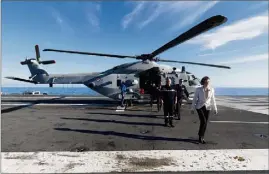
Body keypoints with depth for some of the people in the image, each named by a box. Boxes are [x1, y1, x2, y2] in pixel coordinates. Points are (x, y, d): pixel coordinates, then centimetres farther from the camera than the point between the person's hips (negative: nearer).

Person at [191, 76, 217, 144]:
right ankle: (200, 136, 6)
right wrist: (192, 108, -2)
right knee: (203, 121, -16)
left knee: (205, 123, 5)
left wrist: (215, 108, 11)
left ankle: (202, 138, 22)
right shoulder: (198, 89, -7)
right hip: (200, 107, -3)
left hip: (207, 108, 3)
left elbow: (213, 99, 9)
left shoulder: (211, 89, 0)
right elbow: (195, 99, -2)